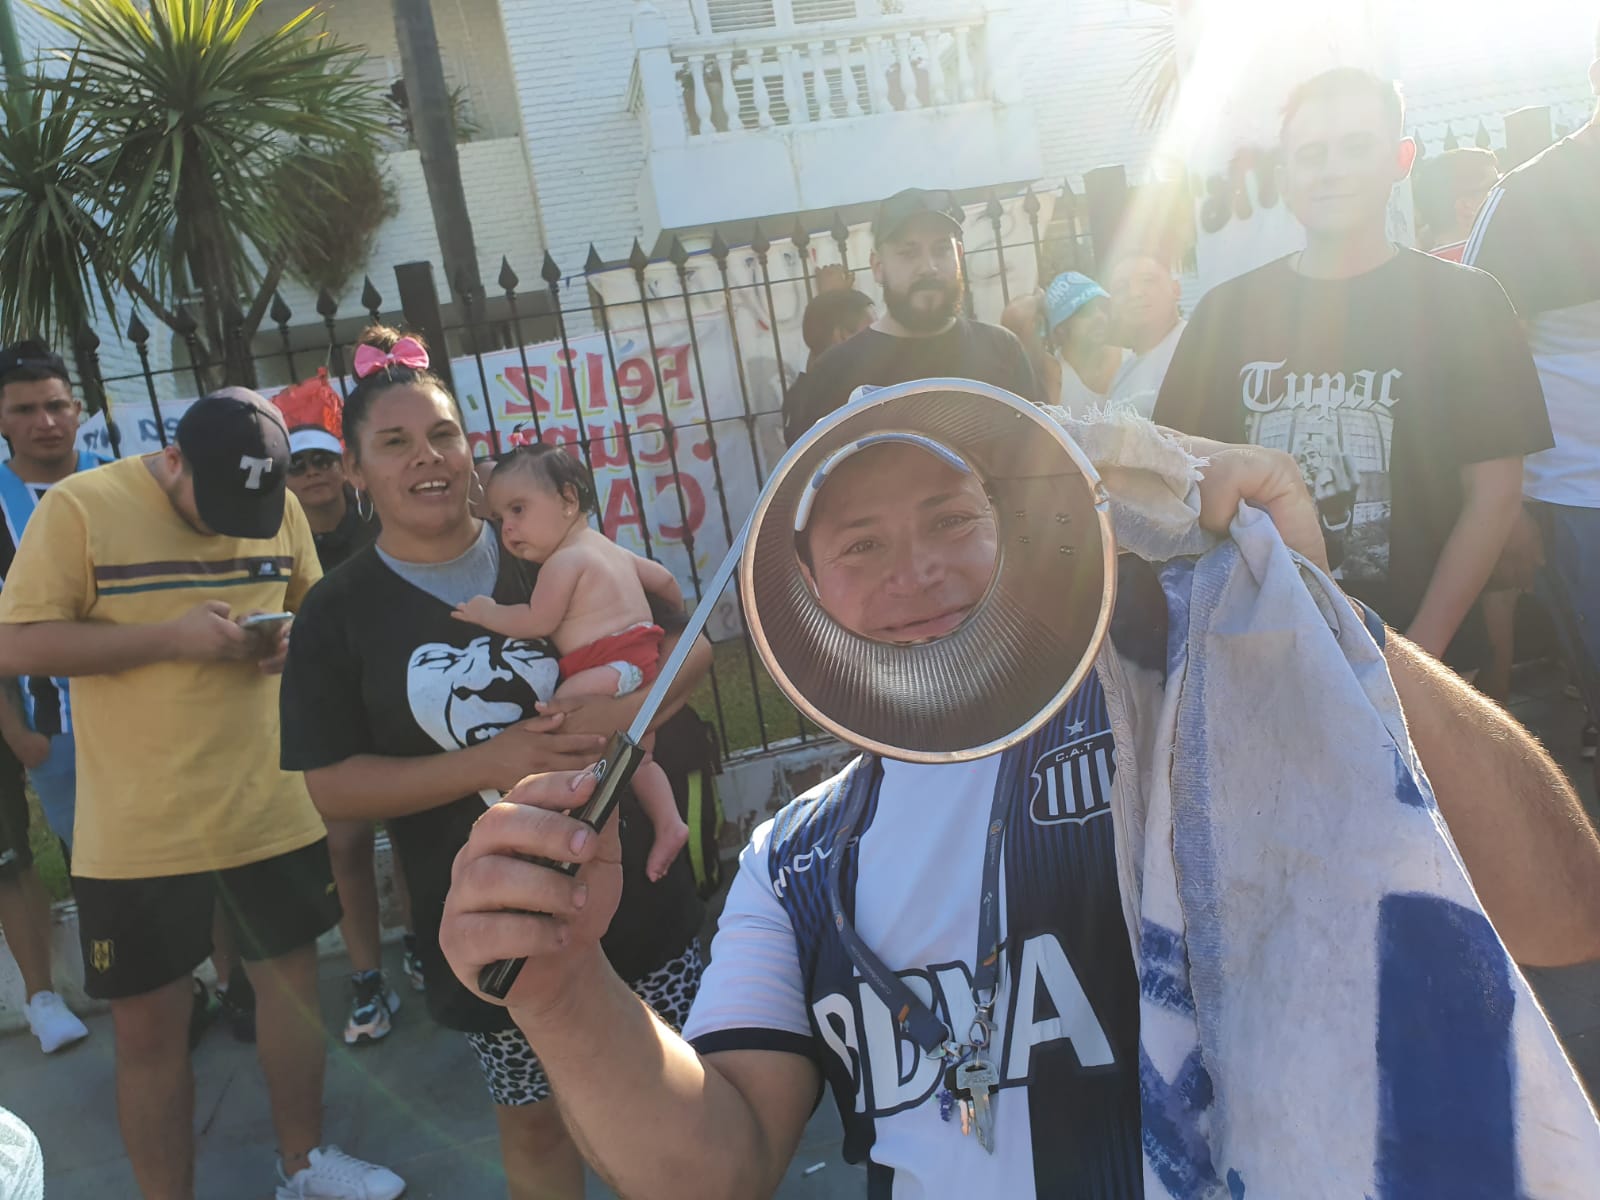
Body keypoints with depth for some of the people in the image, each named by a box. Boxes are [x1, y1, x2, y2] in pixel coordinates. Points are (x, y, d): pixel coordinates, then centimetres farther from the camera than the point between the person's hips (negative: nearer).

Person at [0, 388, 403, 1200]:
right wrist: (171, 636, -22)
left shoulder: (282, 508, 2)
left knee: (290, 977, 17)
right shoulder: (78, 506, -11)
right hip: (135, 832, -4)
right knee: (148, 1028, 7)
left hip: (270, 809, 4)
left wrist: (294, 638, -9)